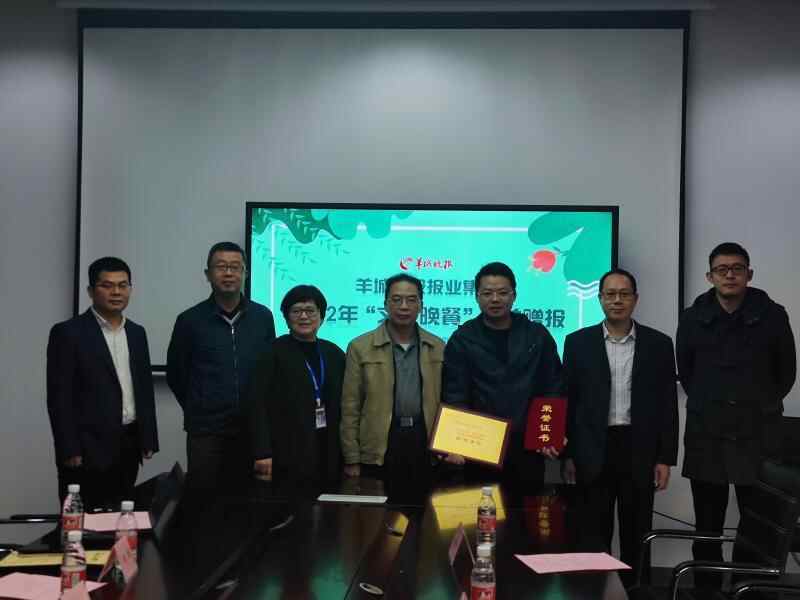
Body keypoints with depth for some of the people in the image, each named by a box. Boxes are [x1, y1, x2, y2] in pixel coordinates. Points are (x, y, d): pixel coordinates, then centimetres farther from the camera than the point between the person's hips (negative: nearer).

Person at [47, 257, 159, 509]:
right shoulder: (68, 333, -6)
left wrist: (149, 439, 10)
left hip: (129, 445, 6)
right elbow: (59, 397, -10)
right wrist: (69, 450, -14)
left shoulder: (137, 332, 12)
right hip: (88, 448, -5)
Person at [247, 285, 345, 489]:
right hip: (288, 452, -4)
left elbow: (342, 404, 12)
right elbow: (259, 404, -8)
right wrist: (263, 452, -16)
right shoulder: (273, 352, -2)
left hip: (329, 451, 4)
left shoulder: (334, 354, 12)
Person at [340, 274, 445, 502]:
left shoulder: (438, 348, 9)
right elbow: (350, 408, 0)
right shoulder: (360, 347, 2)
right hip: (378, 452, -2)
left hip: (426, 449, 2)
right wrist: (352, 460, -4)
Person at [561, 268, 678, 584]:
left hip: (641, 451, 1)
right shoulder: (578, 342, 3)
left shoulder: (658, 343, 4)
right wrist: (567, 454, 0)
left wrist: (665, 458, -1)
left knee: (636, 534, 8)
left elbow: (667, 404, 3)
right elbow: (568, 401, 3)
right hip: (594, 452, 0)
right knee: (593, 534, 3)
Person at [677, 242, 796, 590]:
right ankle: (706, 587, 18)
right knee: (707, 528, 8)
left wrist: (761, 406, 13)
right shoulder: (693, 318, 3)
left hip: (758, 435, -1)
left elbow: (786, 371, 11)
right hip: (706, 434, 1)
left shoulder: (771, 315, -1)